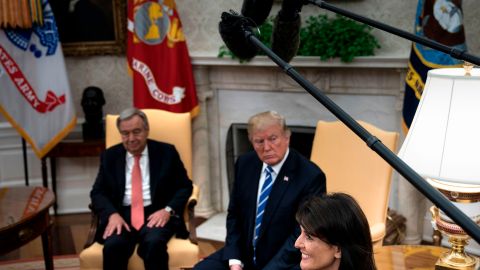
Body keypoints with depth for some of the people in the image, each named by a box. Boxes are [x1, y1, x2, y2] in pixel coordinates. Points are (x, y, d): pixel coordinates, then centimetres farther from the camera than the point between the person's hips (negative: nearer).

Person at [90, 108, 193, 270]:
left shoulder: (166, 152, 7)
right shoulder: (110, 156, 12)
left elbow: (185, 186, 7)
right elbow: (98, 192, 9)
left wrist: (168, 210, -12)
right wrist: (112, 214, -11)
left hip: (156, 214, -1)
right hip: (122, 215, 2)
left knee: (154, 243, -34)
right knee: (113, 245, -30)